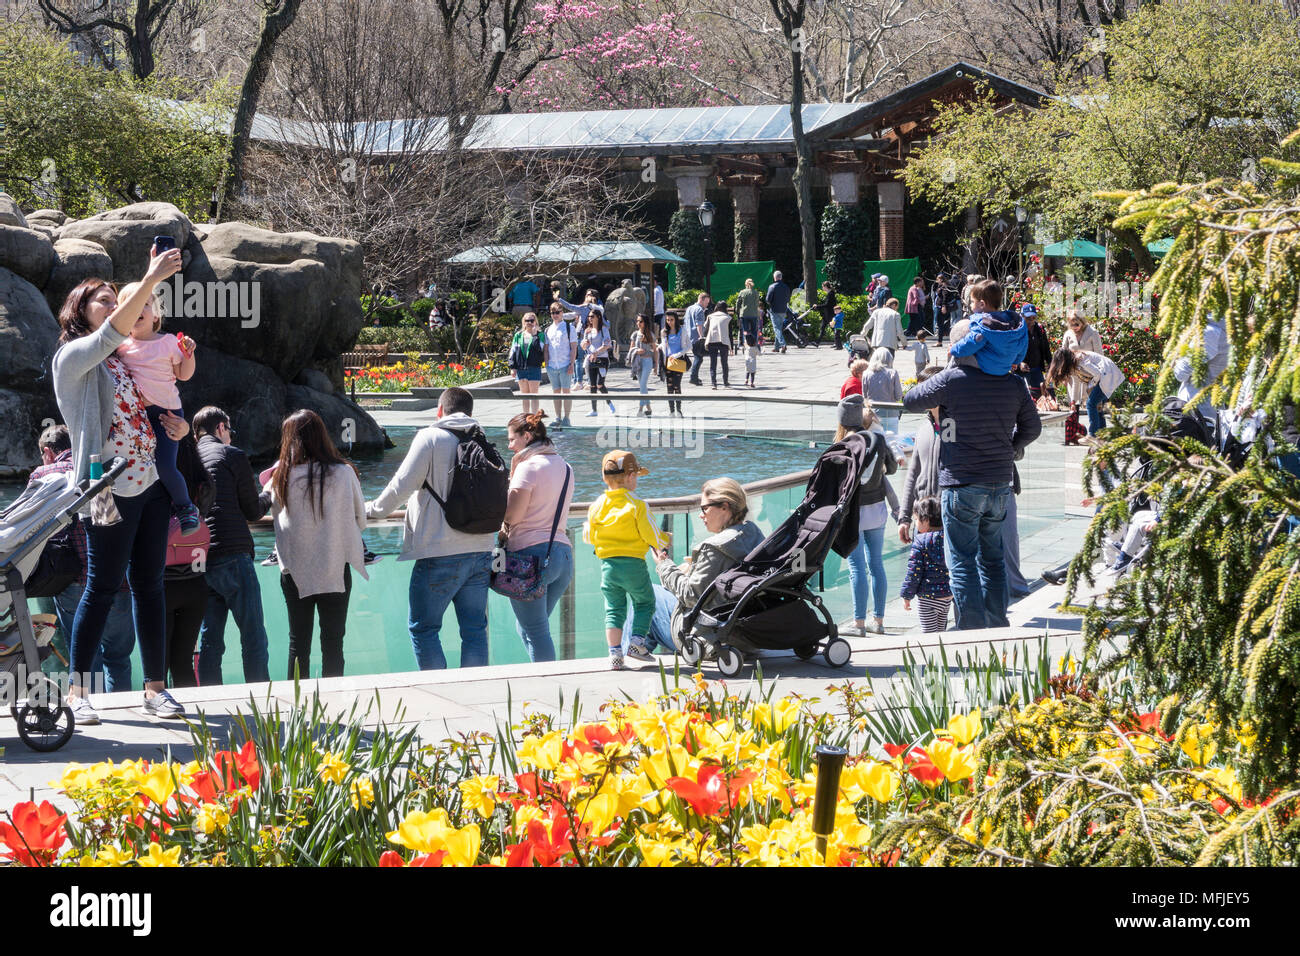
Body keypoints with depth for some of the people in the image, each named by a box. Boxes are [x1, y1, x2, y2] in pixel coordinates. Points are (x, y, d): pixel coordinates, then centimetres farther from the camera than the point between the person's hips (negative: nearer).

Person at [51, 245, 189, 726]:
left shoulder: (126, 360, 18)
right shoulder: (73, 357, -4)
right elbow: (114, 330, -23)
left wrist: (179, 426, 5)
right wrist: (152, 277, -28)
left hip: (151, 484, 7)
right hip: (111, 488, -7)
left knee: (149, 586, 6)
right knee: (102, 588, -4)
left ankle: (155, 686, 10)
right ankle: (77, 689, 5)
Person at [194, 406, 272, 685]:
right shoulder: (232, 455, 1)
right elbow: (253, 511, 4)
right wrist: (269, 495, 25)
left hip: (198, 561, 6)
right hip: (232, 556, -6)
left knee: (210, 641, 8)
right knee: (253, 639, -3)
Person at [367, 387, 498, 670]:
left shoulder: (430, 438, -7)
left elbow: (402, 485, -7)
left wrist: (374, 509, 9)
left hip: (440, 555, -6)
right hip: (481, 551, 6)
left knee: (423, 628, 3)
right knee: (474, 628, 9)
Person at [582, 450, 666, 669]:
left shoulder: (596, 506, 0)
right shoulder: (636, 505, -11)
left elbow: (589, 537, 8)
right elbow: (651, 536, -10)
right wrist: (665, 542, 10)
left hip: (607, 564, 3)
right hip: (633, 564, -3)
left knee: (614, 609, 10)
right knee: (644, 602, 16)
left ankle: (615, 653, 1)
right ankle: (637, 641, 2)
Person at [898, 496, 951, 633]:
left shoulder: (920, 542, -13)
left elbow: (914, 572, -13)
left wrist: (906, 596, -5)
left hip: (927, 596, -6)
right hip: (948, 596, 6)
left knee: (928, 632, 0)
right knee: (941, 630, 17)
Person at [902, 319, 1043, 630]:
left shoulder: (951, 380, -12)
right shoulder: (1012, 383, 2)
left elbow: (909, 401, 3)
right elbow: (1033, 427, 13)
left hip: (960, 485, -5)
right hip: (1000, 485, 5)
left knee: (962, 563, -1)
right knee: (993, 558, 18)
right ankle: (998, 627, 23)